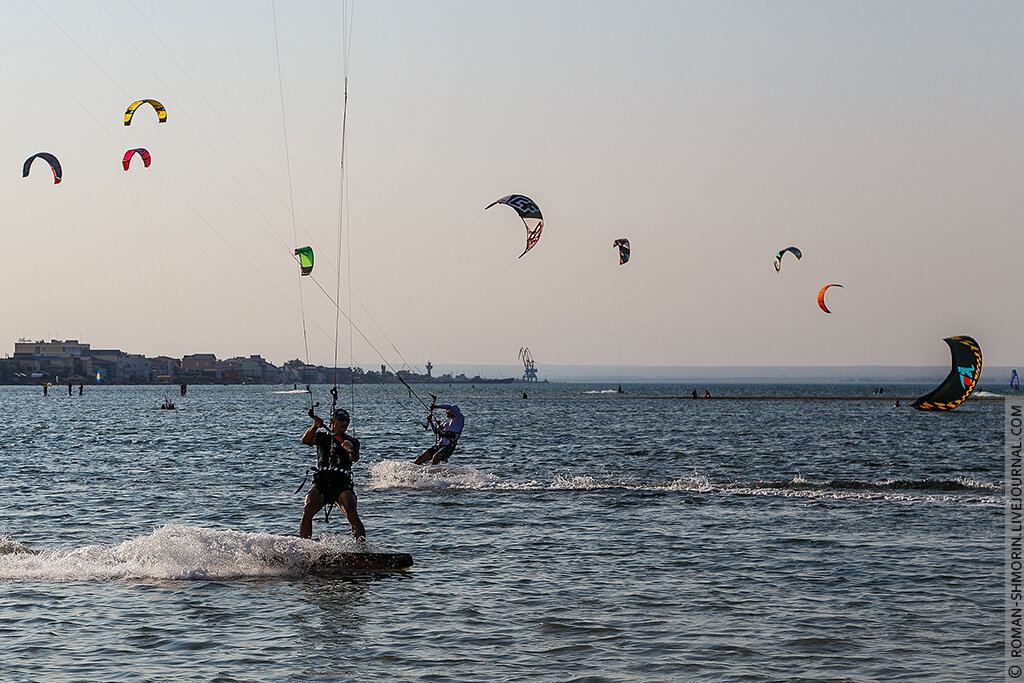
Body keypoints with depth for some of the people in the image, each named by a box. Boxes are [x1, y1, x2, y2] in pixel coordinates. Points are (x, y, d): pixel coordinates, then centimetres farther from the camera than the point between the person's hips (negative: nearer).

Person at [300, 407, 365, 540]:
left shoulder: (352, 441, 14)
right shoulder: (322, 436, 17)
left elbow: (355, 459, -6)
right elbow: (306, 440, -3)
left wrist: (351, 451, -31)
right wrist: (315, 427, -22)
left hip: (342, 484, 0)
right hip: (321, 482, 0)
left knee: (352, 514, -24)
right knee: (307, 510, -23)